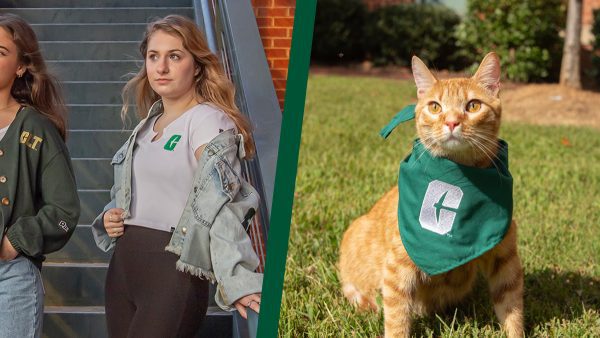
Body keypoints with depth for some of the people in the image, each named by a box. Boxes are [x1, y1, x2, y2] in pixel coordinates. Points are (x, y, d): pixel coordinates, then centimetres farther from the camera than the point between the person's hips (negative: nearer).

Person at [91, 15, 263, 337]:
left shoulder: (209, 121, -10)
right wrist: (111, 218, 5)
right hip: (122, 268, 8)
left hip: (173, 273, -8)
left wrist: (236, 280, -34)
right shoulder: (148, 124, 13)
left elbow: (219, 202, -22)